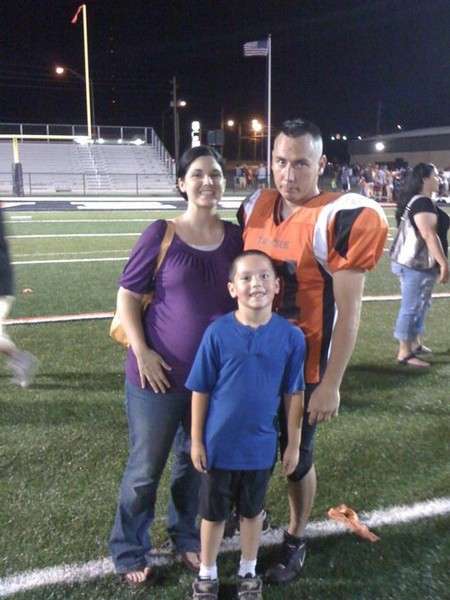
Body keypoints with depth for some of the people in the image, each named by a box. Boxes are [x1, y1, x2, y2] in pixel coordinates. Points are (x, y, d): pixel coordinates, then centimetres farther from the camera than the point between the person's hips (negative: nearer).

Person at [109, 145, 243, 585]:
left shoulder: (236, 237, -1)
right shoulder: (161, 234, -11)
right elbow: (127, 294, -6)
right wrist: (141, 352, -14)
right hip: (159, 373, -3)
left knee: (197, 462, 20)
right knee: (145, 466, 12)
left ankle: (187, 536, 43)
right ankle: (129, 550, 34)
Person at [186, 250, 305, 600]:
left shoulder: (291, 336, -13)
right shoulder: (217, 333, -16)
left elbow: (294, 394, -3)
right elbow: (200, 391, -8)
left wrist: (294, 443, 2)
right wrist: (197, 441, -4)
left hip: (261, 446, 1)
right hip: (218, 444, -1)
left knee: (252, 511, 22)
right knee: (213, 513, 18)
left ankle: (248, 572, 45)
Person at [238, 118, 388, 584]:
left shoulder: (340, 219, -19)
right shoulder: (256, 207, 0)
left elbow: (348, 313, -16)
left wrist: (331, 384, -15)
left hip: (302, 366, -5)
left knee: (296, 457, 12)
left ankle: (295, 539, 37)